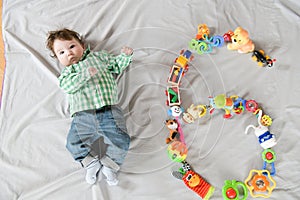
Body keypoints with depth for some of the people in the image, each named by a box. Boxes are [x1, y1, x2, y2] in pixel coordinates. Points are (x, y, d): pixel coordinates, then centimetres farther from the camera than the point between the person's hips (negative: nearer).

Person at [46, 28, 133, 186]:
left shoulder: (98, 56, 24)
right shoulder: (67, 72, 20)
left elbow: (117, 65, 31)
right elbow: (67, 86, -3)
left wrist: (125, 55, 13)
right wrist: (86, 74, -15)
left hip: (109, 110, 0)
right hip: (83, 116, 1)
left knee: (121, 140, -16)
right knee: (74, 143, -14)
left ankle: (109, 165, 7)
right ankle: (91, 163, 9)